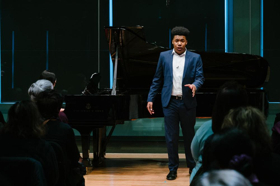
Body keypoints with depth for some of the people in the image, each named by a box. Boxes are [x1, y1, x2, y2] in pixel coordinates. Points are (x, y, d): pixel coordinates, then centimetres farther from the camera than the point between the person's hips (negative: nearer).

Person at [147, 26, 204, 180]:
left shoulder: (195, 58, 1)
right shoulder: (164, 56, 5)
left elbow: (200, 77, -6)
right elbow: (157, 79, 8)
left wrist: (194, 85, -29)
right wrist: (150, 99, 4)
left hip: (187, 103, 0)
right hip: (170, 102, 1)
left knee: (189, 136, 10)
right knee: (171, 137, 2)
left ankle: (192, 166, 25)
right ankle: (172, 169, 12)